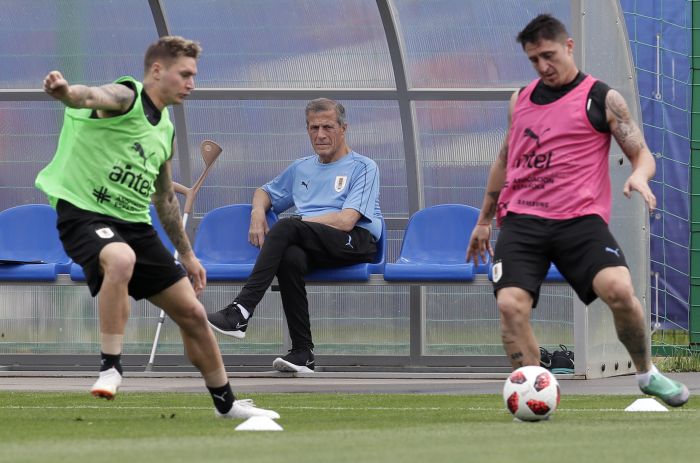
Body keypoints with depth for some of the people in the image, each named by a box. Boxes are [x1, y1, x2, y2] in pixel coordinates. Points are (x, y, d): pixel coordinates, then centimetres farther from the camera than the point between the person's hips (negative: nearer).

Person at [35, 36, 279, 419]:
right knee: (121, 259, -42)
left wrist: (187, 254, 32)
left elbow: (164, 197, 29)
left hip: (135, 223, 8)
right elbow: (92, 97, -35)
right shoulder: (126, 96, -9)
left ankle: (226, 403, 27)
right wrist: (66, 92, -59)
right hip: (85, 212, -8)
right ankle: (111, 367, -30)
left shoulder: (164, 129, 16)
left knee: (192, 314, 9)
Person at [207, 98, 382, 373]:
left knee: (286, 228, -31)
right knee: (290, 257, -34)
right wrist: (258, 213, 17)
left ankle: (240, 312, -39)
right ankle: (302, 354, -35)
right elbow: (265, 192, 43)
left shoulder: (363, 167, 8)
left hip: (356, 241, -5)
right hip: (311, 247, 5)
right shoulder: (301, 169, 29)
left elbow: (345, 221, -6)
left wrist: (293, 224, -5)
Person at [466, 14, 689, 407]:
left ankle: (647, 374, 0)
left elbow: (643, 154, 2)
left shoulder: (602, 98, 3)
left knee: (619, 289, -26)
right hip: (522, 219, 4)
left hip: (579, 219, -4)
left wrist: (639, 174, -22)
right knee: (511, 304, -19)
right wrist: (484, 220, 33)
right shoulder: (521, 99, 17)